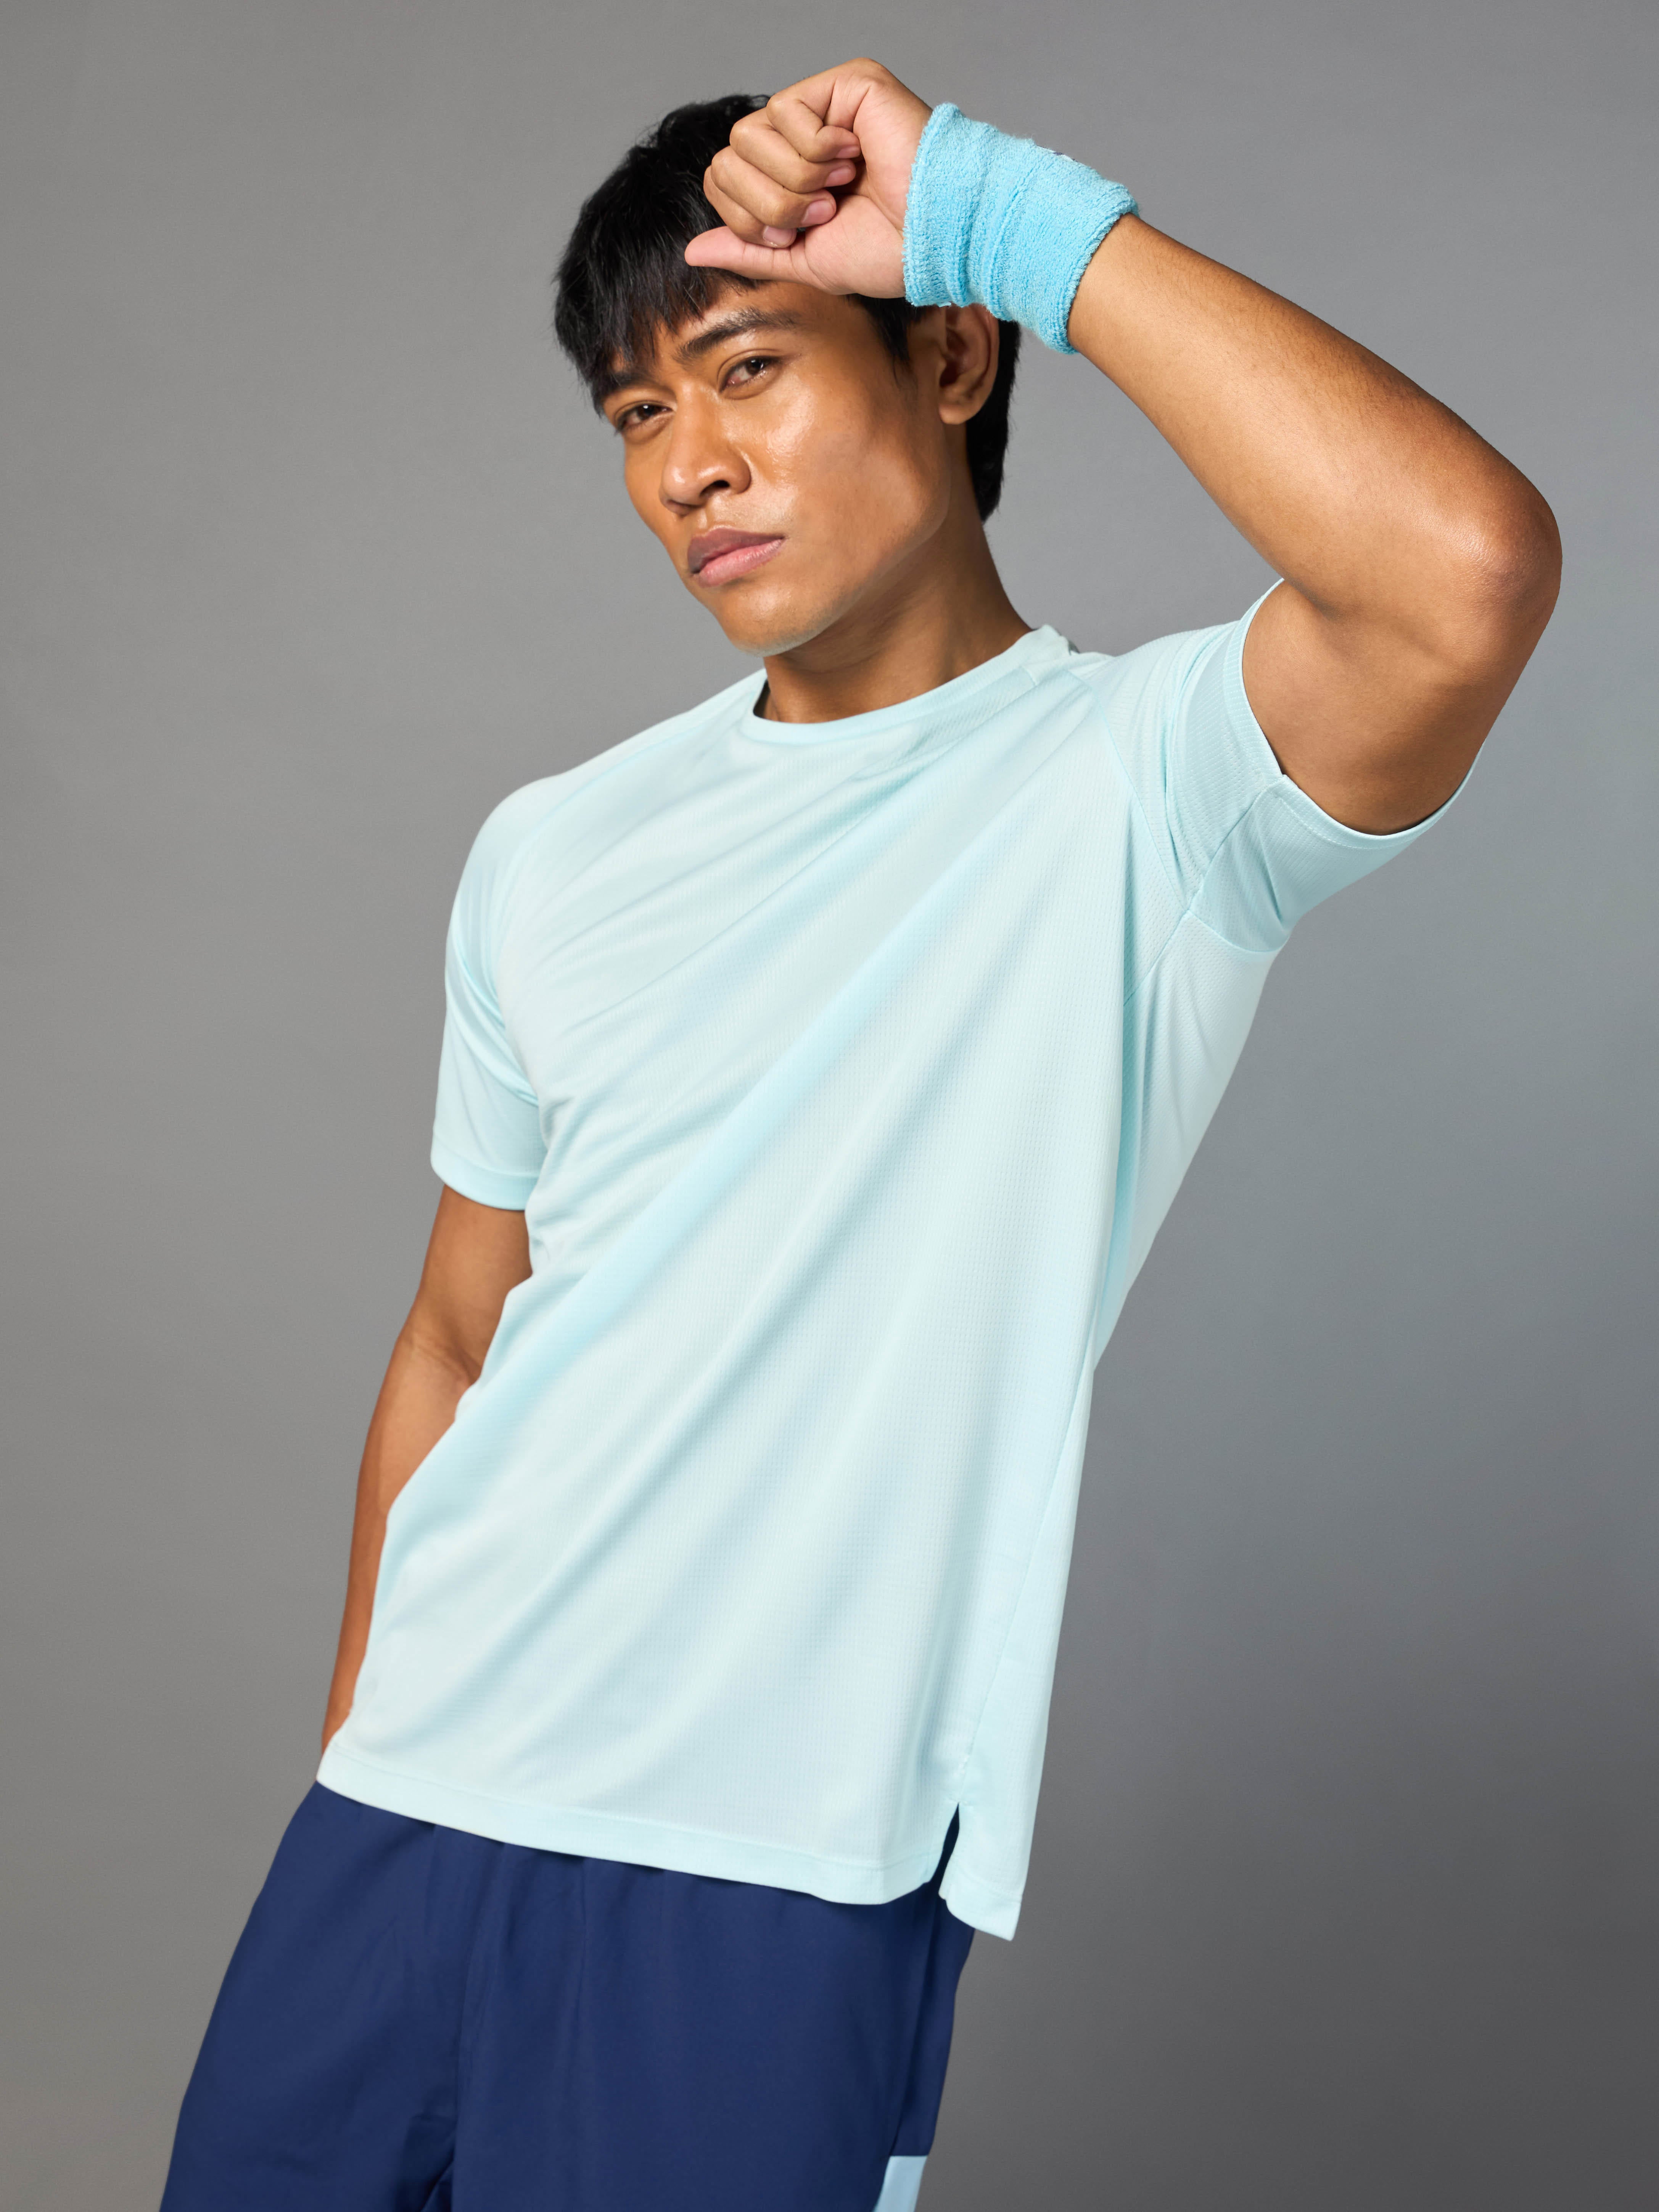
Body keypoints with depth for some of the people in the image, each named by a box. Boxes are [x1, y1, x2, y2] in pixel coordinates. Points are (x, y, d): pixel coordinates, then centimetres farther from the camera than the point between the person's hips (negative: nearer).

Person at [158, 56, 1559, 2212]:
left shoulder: (1138, 787, -8)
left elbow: (1468, 572, -29)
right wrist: (353, 1761, 15)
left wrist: (1008, 210, -20)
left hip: (765, 1890, -5)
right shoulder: (553, 853, 9)